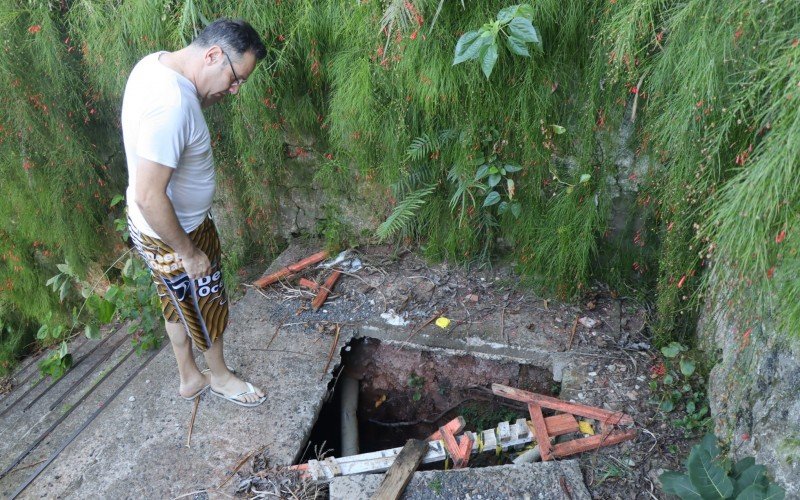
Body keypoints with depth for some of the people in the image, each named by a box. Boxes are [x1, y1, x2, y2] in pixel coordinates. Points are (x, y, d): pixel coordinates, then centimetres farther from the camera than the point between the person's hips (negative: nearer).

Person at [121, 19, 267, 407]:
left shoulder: (158, 62, -6)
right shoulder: (171, 105, -36)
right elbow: (148, 196, -33)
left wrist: (207, 99, -2)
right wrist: (188, 252, -24)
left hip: (162, 223, 9)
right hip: (171, 235, -9)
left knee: (179, 305, 26)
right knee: (207, 307, 16)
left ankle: (190, 379, 48)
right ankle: (220, 377, 44)